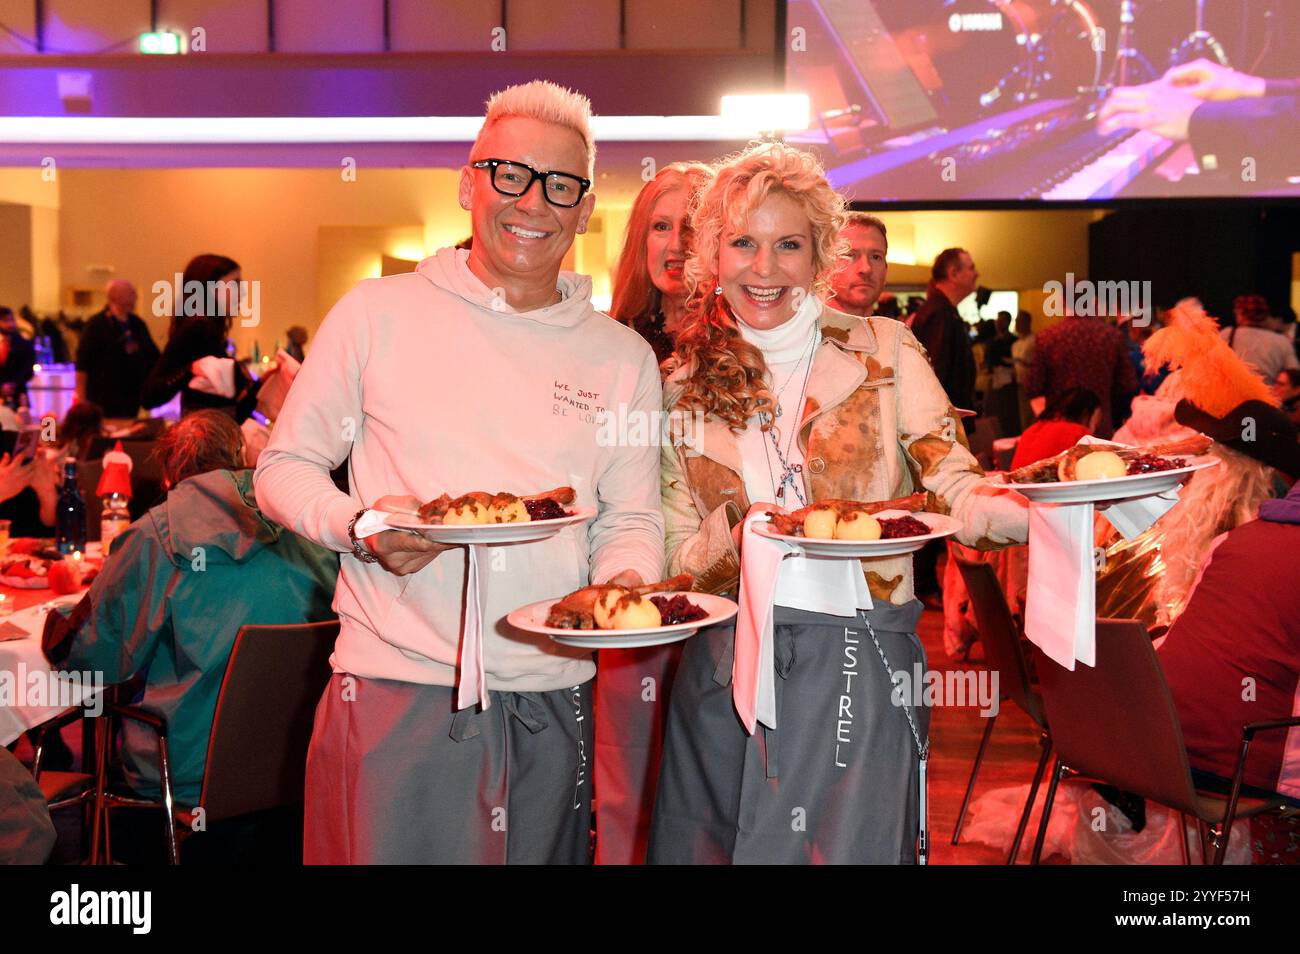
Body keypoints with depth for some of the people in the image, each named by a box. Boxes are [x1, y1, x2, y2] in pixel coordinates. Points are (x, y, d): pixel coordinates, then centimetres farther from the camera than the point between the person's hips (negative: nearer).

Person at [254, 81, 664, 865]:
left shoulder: (624, 357, 8)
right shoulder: (377, 313, 1)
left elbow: (631, 520, 10)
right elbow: (285, 466, 6)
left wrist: (627, 584, -12)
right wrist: (362, 527, -13)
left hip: (552, 703, 3)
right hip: (397, 690, -2)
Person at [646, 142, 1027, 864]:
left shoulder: (884, 352, 2)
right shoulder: (685, 385, 7)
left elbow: (955, 491, -8)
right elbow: (677, 556, 7)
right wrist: (739, 534, -15)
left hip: (860, 674, -2)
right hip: (727, 675, 2)